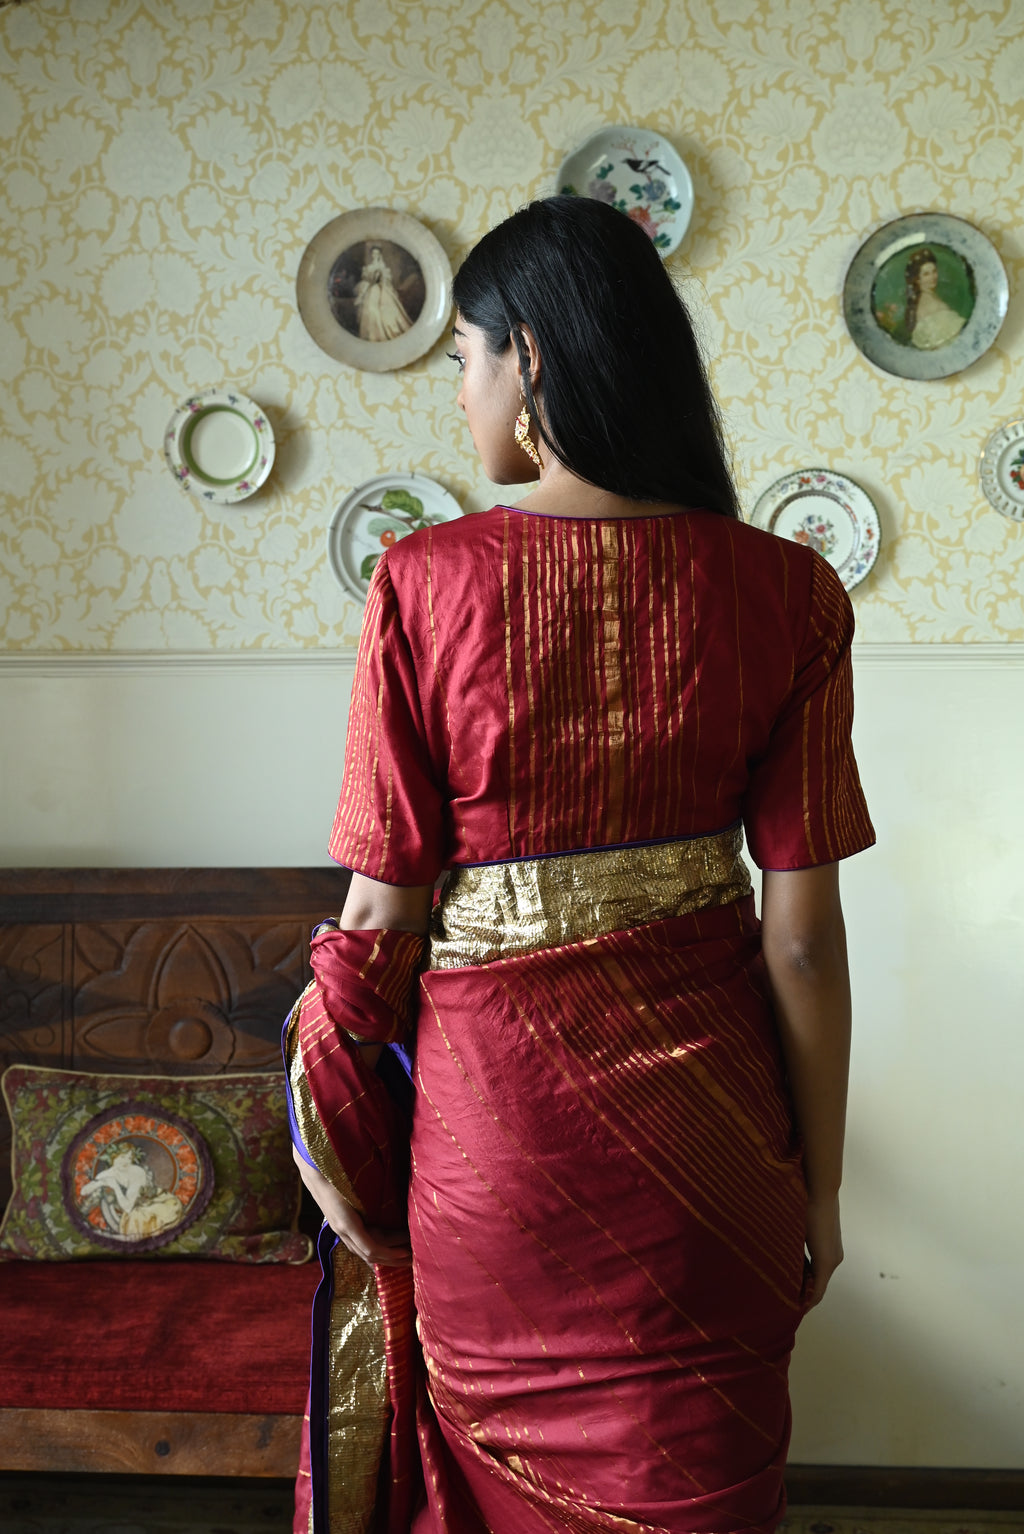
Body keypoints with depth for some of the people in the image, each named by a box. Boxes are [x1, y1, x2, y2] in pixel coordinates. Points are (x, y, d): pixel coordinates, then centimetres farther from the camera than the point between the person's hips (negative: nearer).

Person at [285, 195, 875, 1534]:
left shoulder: (427, 584, -13)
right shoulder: (785, 594, -8)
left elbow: (381, 919, -9)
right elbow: (803, 934, -7)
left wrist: (331, 1146, 5)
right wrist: (818, 1185, 5)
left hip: (496, 1108, -1)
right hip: (707, 1116, 2)